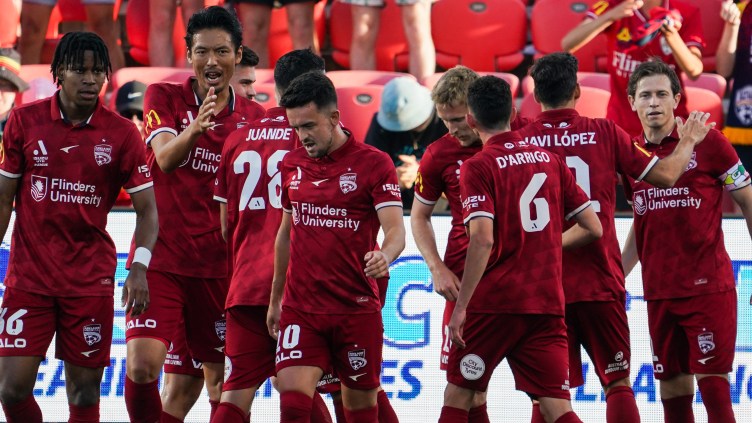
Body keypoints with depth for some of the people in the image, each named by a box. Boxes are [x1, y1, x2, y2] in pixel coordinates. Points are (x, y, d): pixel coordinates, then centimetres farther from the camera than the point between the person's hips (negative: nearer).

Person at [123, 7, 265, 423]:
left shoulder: (253, 118, 6)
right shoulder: (163, 97, 0)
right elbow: (165, 158, -18)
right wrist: (195, 128, -39)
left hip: (219, 267, 2)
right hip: (160, 259, -2)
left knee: (222, 382, 4)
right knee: (141, 367, -16)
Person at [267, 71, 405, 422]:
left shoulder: (374, 163, -5)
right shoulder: (291, 164, 9)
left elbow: (395, 229, -13)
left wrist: (385, 255, -36)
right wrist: (275, 299, 21)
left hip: (357, 309, -3)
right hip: (300, 308, 3)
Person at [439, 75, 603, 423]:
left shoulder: (477, 167, -5)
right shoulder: (550, 160, 10)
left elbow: (483, 240, -17)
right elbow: (592, 228, 11)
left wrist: (460, 307, -15)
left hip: (493, 303, -4)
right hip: (547, 303, 4)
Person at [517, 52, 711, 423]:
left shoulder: (520, 142, -1)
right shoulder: (604, 133, -2)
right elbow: (665, 176, 2)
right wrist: (688, 142, 20)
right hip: (600, 282, 0)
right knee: (618, 384, 7)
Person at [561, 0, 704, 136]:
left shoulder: (686, 15, -6)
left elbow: (694, 71, -16)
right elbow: (567, 45, -19)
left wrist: (671, 36, -34)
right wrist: (610, 16, -34)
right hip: (621, 124, 0)